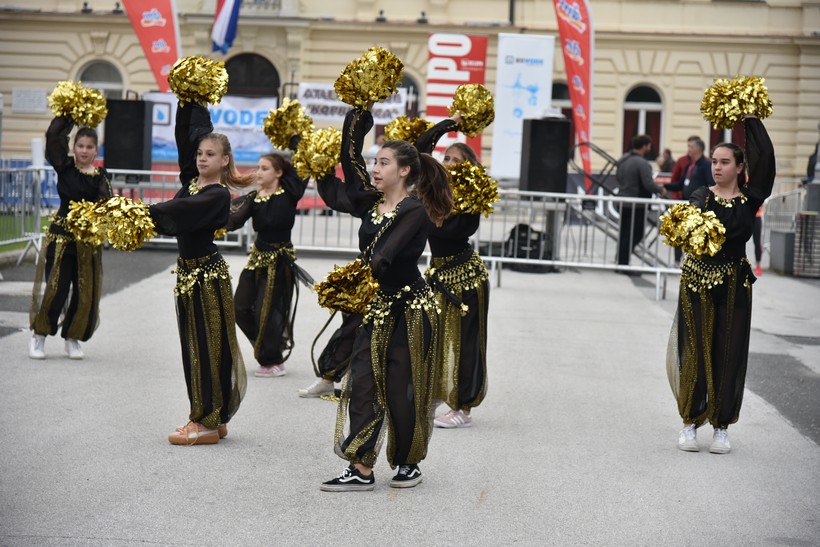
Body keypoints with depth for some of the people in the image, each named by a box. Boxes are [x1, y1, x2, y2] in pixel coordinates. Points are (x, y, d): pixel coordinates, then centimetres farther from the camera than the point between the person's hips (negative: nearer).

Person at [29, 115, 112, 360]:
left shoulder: (100, 177, 4)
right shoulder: (65, 167, 1)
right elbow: (53, 136, -10)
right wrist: (67, 116, -5)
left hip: (88, 239, 2)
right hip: (61, 236, -2)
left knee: (85, 291, 5)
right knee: (54, 288, -4)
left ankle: (72, 337, 23)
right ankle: (39, 335, 14)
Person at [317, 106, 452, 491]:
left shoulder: (415, 210, -16)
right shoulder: (370, 203, 6)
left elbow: (382, 259, -24)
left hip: (410, 308, -7)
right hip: (378, 304, 7)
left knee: (401, 391, 2)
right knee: (362, 383, 0)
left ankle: (408, 464, 20)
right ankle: (361, 469, 2)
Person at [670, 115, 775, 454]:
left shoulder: (749, 200, 2)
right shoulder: (701, 196, 3)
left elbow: (764, 157, -8)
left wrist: (750, 120, -4)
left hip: (734, 285, 1)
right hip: (698, 282, 0)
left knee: (728, 354, 3)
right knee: (695, 351, 2)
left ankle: (721, 426, 12)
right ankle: (690, 422, 13)